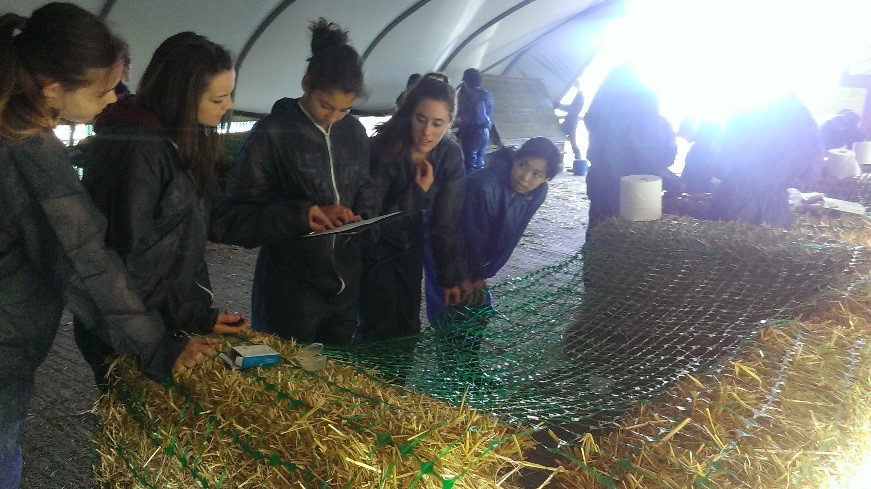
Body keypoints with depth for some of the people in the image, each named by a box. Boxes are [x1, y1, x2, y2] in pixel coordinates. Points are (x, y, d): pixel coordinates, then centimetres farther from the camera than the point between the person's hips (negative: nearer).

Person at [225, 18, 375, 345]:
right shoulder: (272, 132, -10)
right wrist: (309, 213, -17)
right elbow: (242, 200, -10)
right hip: (291, 284, -5)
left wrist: (360, 216, -7)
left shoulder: (354, 132, 6)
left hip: (345, 279, 5)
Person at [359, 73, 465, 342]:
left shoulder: (451, 155, -13)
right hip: (376, 249, -4)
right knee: (380, 332, -1)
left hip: (410, 249, 4)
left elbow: (447, 222, -9)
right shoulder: (384, 150, -25)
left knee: (408, 328, 11)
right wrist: (419, 191, -28)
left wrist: (449, 277, -9)